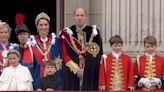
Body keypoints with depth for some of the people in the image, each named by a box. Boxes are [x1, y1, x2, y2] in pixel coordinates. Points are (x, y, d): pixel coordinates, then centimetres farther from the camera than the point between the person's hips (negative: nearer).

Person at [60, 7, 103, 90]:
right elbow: (64, 54, 0)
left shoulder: (93, 33, 5)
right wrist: (76, 68, -10)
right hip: (72, 73, 0)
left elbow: (98, 53, 2)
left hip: (90, 74, 0)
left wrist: (86, 69, -6)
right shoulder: (67, 33, 5)